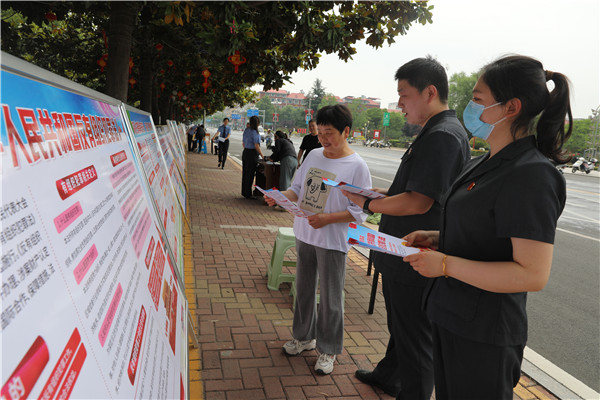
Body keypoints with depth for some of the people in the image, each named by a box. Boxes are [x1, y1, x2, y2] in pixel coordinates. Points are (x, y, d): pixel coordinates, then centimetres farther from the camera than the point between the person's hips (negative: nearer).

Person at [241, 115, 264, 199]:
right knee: (250, 174, -2)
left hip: (245, 152, 9)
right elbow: (256, 146, -17)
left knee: (245, 172, 14)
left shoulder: (246, 130, 9)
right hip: (252, 154, -9)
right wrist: (262, 155, -9)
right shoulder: (254, 132, -17)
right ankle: (248, 194, 4)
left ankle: (244, 192, 23)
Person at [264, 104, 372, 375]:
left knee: (330, 298, 6)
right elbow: (297, 188, 11)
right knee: (303, 289, 19)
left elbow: (360, 212, -13)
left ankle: (328, 350, 26)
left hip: (332, 242, -6)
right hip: (304, 235, 6)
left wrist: (328, 218, -24)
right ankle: (305, 336, 40)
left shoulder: (357, 166, -13)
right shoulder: (314, 155, 5)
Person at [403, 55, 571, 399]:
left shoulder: (531, 177, -22)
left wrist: (445, 264, -24)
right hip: (452, 319, 9)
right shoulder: (484, 165, 8)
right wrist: (436, 238, 3)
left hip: (484, 336, -8)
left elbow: (533, 274, -26)